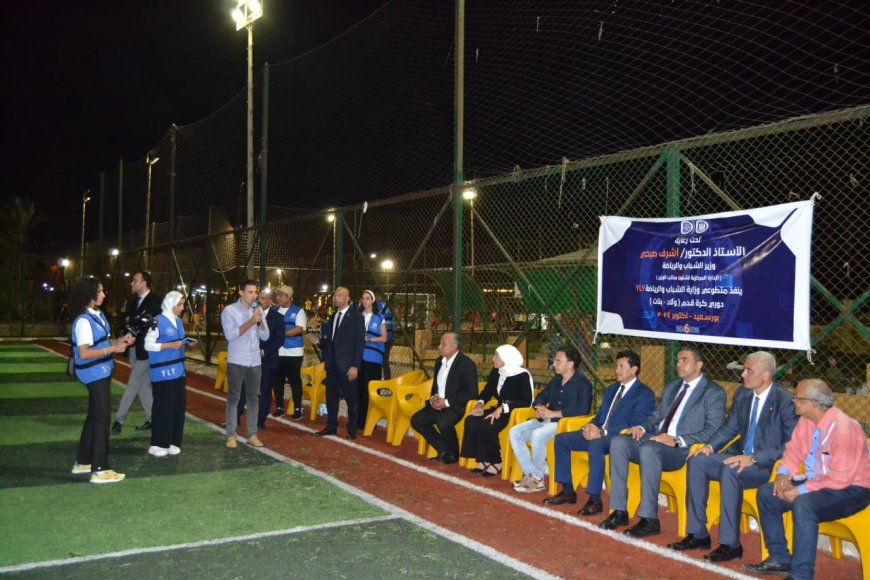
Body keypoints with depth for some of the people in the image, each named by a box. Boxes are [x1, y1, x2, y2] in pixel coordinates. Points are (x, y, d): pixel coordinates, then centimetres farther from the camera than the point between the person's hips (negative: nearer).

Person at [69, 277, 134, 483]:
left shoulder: (98, 315, 7)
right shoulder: (84, 321, -21)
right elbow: (84, 353, -25)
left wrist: (120, 340, 1)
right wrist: (113, 349, -22)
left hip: (101, 372, 9)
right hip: (94, 373, -9)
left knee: (94, 417, 17)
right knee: (102, 418, -5)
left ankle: (82, 462, 29)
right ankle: (99, 470, 1)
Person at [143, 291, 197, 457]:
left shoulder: (179, 321, 13)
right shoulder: (158, 321, -9)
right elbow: (148, 345, -11)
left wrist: (187, 343, 0)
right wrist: (170, 345, -19)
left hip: (178, 369, 7)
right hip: (163, 370, -7)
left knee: (178, 405, 6)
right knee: (164, 406, -4)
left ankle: (172, 442, 15)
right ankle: (158, 444, 6)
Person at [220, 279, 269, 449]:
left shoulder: (258, 310, 8)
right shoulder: (229, 310, -6)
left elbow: (265, 336, 4)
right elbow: (230, 335, -17)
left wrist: (260, 321, -13)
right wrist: (251, 321, -19)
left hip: (255, 361, 4)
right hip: (236, 362, -4)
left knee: (253, 397, 8)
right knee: (233, 398, 1)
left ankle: (252, 434, 15)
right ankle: (231, 435, 6)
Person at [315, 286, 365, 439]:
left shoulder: (356, 316, -6)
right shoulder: (332, 316, 14)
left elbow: (359, 342, -10)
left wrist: (355, 366, -16)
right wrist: (320, 341, -4)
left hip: (347, 365, -6)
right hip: (332, 364, 6)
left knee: (350, 398, 4)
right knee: (331, 397, 11)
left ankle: (352, 430, 14)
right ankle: (331, 427, 21)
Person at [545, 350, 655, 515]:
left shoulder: (645, 394, -6)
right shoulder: (611, 389, 21)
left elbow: (635, 426, -16)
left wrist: (603, 432, -24)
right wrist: (590, 426, -3)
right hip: (598, 434, 9)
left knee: (595, 445, -38)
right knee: (561, 439, -3)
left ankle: (595, 499, -29)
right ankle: (568, 491, 2)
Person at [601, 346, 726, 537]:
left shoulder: (714, 393, 0)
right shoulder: (671, 387, 23)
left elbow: (713, 431, -10)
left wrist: (677, 440, -21)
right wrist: (642, 428, 1)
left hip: (682, 449, -7)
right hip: (656, 441, 7)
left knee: (648, 448, -36)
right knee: (618, 442, -19)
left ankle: (649, 519, -28)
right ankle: (619, 511, -16)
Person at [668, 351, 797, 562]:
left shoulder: (785, 401, -14)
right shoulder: (742, 394, 8)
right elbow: (730, 428, 17)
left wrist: (753, 458, -27)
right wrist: (709, 446, -2)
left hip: (768, 464, -7)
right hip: (741, 455, 7)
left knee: (730, 471, -34)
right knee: (697, 462, -12)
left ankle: (730, 544, -23)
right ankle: (697, 534, -6)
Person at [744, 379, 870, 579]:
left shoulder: (844, 429, -26)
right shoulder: (805, 421, -2)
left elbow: (841, 479, -26)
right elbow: (793, 449, 10)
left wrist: (801, 490, -24)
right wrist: (783, 474, -10)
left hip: (850, 488, -9)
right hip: (815, 481, 9)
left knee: (803, 503, -35)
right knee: (766, 493, -2)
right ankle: (779, 559, 8)